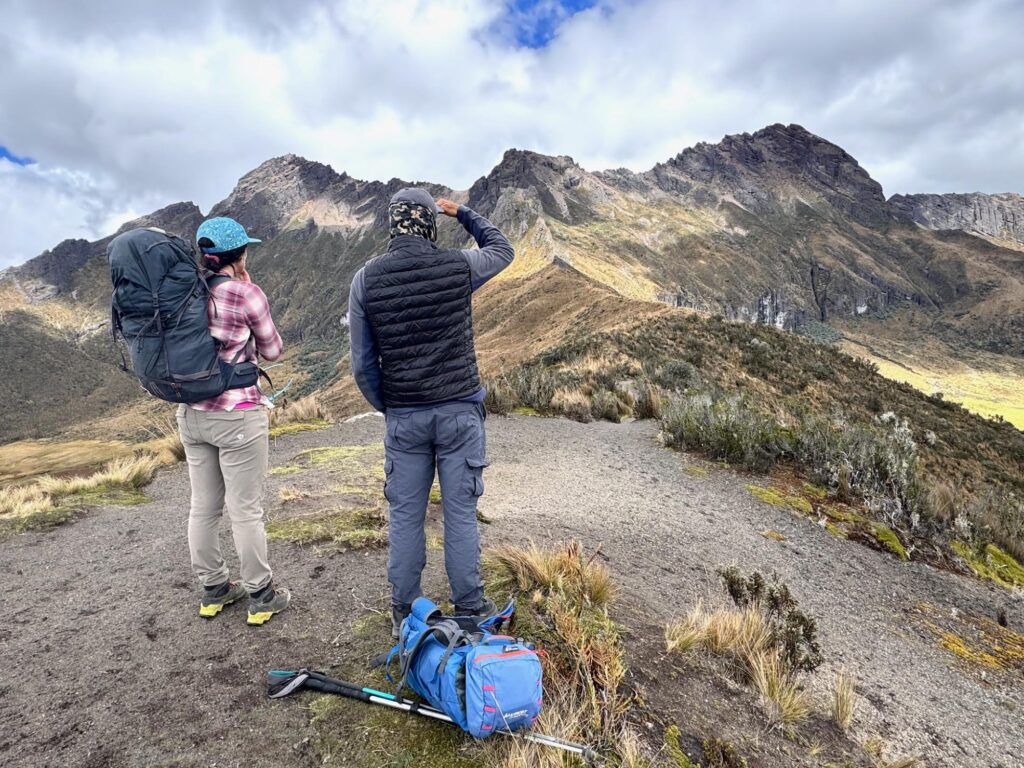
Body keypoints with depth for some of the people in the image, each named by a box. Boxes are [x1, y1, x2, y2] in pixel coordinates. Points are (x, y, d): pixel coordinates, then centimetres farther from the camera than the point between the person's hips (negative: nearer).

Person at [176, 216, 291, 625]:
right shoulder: (247, 295, -14)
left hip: (192, 414, 6)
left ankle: (213, 590, 32)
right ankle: (261, 596, 19)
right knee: (245, 510, 4)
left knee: (203, 506, 16)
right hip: (238, 416, -6)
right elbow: (272, 350, 0)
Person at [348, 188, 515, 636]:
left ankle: (405, 612, 26)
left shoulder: (365, 280, -4)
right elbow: (502, 250, 17)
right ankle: (469, 607, 23)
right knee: (461, 513, 9)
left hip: (403, 416, 1)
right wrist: (463, 213, 27)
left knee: (405, 515, 13)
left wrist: (386, 408, 13)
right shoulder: (458, 266, -7)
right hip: (460, 410, -1)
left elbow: (362, 365, -2)